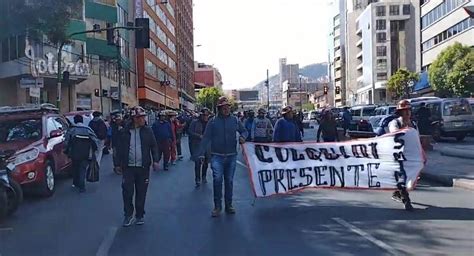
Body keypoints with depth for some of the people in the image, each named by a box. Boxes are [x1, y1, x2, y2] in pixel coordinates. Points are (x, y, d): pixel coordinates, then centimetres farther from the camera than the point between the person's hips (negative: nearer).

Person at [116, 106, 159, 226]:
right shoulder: (124, 132, 0)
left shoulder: (147, 131, 1)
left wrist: (155, 160, -7)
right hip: (128, 167, 0)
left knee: (141, 193, 9)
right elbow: (120, 149, 6)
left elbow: (154, 146, 3)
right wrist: (120, 164, 6)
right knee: (127, 192, 0)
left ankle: (140, 215, 23)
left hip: (143, 167, 1)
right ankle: (128, 215, 18)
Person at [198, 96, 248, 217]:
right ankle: (217, 206, -2)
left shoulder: (235, 120, 4)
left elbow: (244, 130, 17)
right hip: (217, 156, -2)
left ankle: (228, 205, 24)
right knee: (217, 178, -16)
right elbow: (206, 138, -4)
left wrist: (243, 137, -6)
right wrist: (201, 154, -11)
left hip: (231, 156, 3)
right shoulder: (213, 121, -2)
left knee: (229, 181, 10)